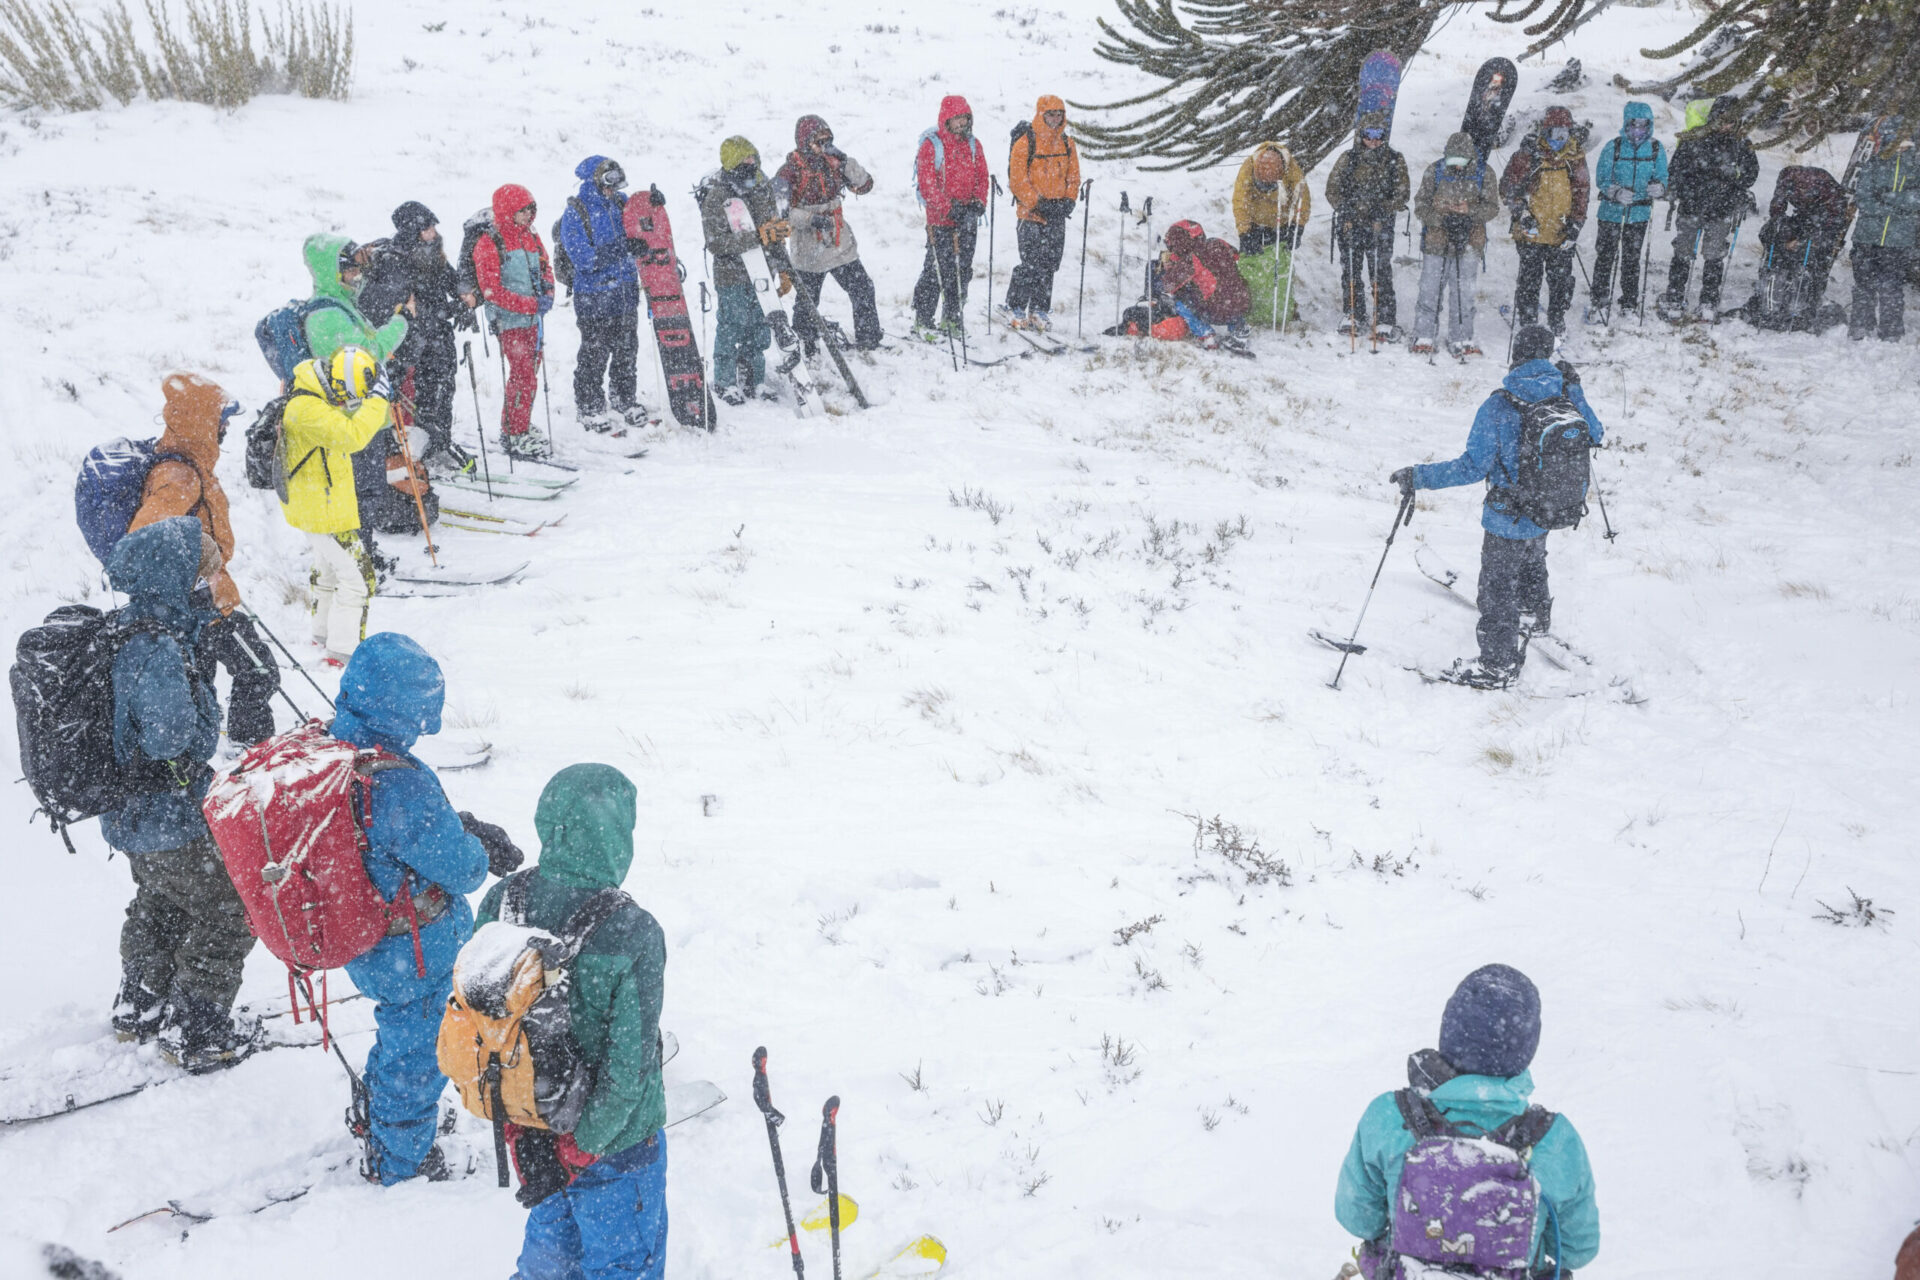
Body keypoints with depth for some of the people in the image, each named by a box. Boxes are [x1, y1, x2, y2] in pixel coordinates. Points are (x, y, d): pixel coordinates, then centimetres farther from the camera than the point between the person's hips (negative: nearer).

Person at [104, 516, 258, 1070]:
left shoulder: (123, 631, -1)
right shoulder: (158, 653, -31)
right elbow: (177, 744, -33)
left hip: (131, 815, 10)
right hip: (171, 822, -9)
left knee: (159, 904, 30)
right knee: (228, 913, 7)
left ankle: (139, 1009, 47)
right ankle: (195, 1034, 18)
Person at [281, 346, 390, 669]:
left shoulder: (320, 396, 3)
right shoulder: (306, 410, -29)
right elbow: (353, 436, -39)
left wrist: (379, 400, -1)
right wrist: (376, 399, -31)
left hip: (321, 503, 11)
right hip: (324, 511, -11)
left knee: (330, 568, 26)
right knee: (357, 576, -8)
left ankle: (324, 635, 42)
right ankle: (342, 652, -7)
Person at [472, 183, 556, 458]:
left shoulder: (532, 238, 11)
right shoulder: (489, 245, -11)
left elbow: (546, 269, 19)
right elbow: (492, 290, -16)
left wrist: (547, 294, -5)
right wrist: (532, 304, -20)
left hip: (534, 320, 7)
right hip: (510, 321, -7)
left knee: (529, 375, 11)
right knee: (523, 375, -11)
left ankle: (511, 430, 22)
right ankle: (517, 436, -3)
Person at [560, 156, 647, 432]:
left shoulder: (620, 203, 7)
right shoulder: (574, 215, -11)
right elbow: (584, 259, -19)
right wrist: (620, 247, -26)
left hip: (626, 291, 6)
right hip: (594, 297, -6)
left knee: (627, 349, 13)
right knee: (594, 353, 1)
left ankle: (622, 399, 30)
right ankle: (588, 407, 15)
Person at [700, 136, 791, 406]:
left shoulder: (763, 188, 6)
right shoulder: (716, 197, -14)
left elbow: (775, 232, 17)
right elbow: (716, 244, -22)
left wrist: (784, 269, 16)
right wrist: (757, 237, -27)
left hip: (763, 273, 6)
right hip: (732, 275, -6)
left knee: (760, 328, 11)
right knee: (732, 328, 1)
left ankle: (754, 380, 24)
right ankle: (724, 382, 17)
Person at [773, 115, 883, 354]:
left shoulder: (831, 162, 3)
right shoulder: (791, 169, -12)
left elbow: (864, 185, 2)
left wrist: (845, 162, -13)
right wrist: (810, 219, -28)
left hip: (840, 244, 5)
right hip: (809, 249, -5)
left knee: (863, 289, 5)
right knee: (807, 302, 5)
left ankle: (868, 340, 20)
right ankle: (805, 350, 23)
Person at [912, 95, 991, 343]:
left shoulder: (973, 144, 11)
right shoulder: (931, 145, -8)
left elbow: (982, 176, 11)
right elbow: (927, 183, -13)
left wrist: (978, 203, -7)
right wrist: (950, 208, -19)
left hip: (968, 220, 6)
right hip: (941, 220, -6)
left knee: (963, 271, 9)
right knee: (937, 270, -9)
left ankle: (952, 318, 21)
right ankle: (922, 322, -1)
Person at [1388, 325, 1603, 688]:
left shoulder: (1499, 407, -25)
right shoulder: (1565, 396, -10)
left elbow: (1474, 467, -26)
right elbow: (1594, 435, 6)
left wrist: (1418, 477, -22)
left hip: (1508, 520, -6)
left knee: (1497, 588, 11)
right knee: (1532, 562, 34)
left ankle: (1498, 665, 21)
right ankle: (1538, 616, 59)